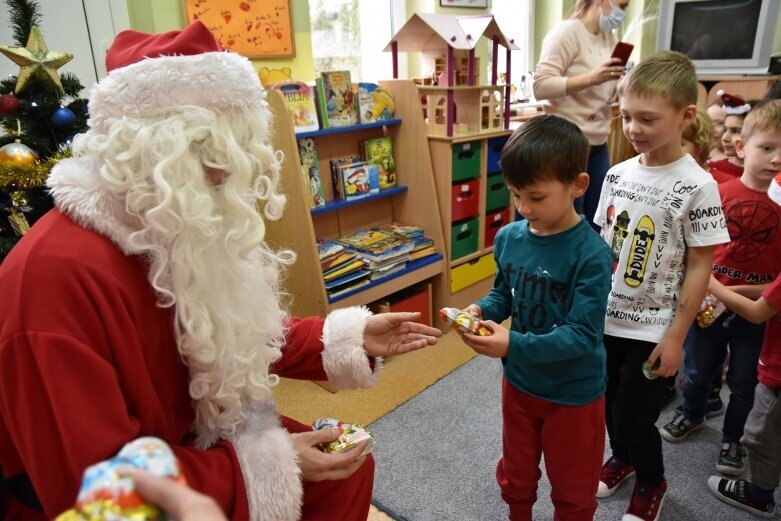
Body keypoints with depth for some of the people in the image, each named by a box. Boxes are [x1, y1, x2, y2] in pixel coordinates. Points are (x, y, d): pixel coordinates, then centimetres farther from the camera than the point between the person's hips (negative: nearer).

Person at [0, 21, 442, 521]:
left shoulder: (181, 237, -3)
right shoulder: (58, 273, -31)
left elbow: (237, 336, 8)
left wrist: (348, 338, -2)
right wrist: (268, 465, -27)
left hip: (187, 437, 7)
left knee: (347, 469, 3)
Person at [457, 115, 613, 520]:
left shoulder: (592, 255, -27)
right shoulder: (508, 237, -10)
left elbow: (582, 335, -27)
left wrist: (514, 346, -38)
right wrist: (481, 309, -17)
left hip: (573, 393, -5)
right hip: (518, 382, 5)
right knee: (515, 476, 28)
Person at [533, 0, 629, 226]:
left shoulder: (610, 39, 13)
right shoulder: (567, 32, -9)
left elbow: (608, 94, 19)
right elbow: (540, 86, -18)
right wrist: (591, 78, -26)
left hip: (598, 145, 8)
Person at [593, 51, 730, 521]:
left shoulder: (697, 186, -16)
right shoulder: (618, 174, -1)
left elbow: (700, 268, -13)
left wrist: (675, 337, -12)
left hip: (652, 329, -5)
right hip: (606, 317, 5)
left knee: (633, 415, 8)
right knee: (609, 404, 20)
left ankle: (652, 483, 37)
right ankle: (622, 459, 48)